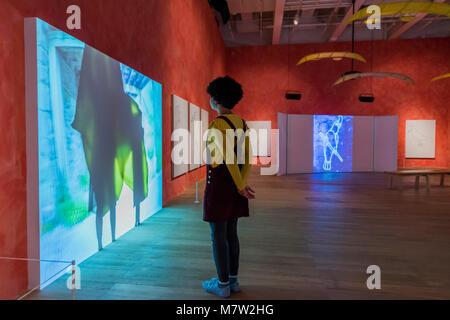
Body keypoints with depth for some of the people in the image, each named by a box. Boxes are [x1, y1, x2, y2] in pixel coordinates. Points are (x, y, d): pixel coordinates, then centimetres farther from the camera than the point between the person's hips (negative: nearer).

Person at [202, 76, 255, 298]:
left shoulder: (217, 125, -18)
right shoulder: (242, 123, 9)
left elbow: (229, 158, -23)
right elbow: (247, 157, 3)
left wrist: (240, 187, -14)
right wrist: (242, 185, -4)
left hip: (218, 186, -8)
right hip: (234, 185, 8)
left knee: (218, 236, 4)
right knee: (231, 233, 17)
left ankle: (223, 285, 15)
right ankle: (233, 279, 26)